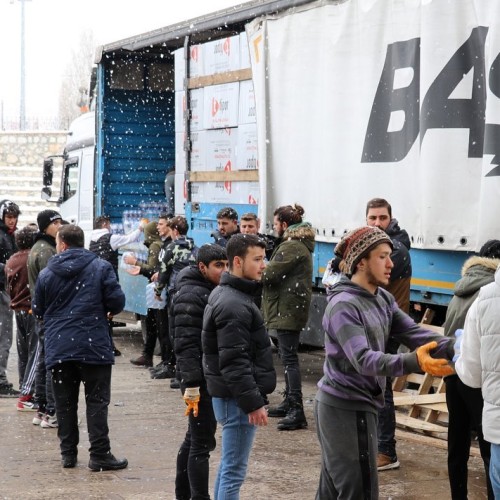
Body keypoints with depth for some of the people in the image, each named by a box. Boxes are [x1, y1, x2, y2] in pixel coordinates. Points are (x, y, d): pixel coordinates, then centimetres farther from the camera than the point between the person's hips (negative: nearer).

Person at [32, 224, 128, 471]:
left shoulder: (46, 273, 2)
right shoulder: (101, 267, -4)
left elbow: (38, 311, 9)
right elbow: (117, 302, -7)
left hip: (58, 347, 2)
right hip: (94, 346, -2)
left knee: (65, 402, 11)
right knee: (97, 401, 2)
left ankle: (68, 453, 14)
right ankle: (99, 455, -1)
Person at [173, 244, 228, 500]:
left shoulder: (212, 291, 13)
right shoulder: (191, 296, -16)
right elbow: (186, 344, -21)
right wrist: (192, 385, -25)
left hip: (212, 379, 10)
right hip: (201, 381, -10)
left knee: (194, 438, 18)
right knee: (201, 444, -7)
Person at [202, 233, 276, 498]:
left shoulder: (225, 295, 14)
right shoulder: (234, 305, -19)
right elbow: (234, 363, -23)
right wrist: (253, 402, -22)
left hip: (227, 395, 11)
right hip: (237, 397, -11)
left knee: (228, 466, 18)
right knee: (234, 470, -6)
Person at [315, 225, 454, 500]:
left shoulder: (383, 299, 8)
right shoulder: (343, 305, -20)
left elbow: (413, 332, -2)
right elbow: (363, 359, -31)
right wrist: (413, 362, -46)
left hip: (354, 405, 9)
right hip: (345, 407, -9)